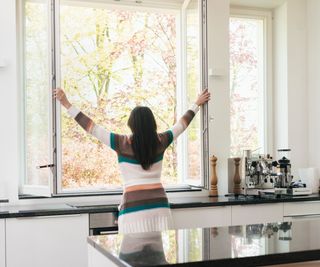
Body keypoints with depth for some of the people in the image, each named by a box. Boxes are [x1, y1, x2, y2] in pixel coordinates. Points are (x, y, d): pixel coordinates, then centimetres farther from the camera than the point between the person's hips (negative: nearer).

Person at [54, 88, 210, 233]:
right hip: (159, 203, 4)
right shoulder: (160, 142, 5)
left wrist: (67, 104, 1)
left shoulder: (123, 143, -5)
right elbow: (181, 124, 20)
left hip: (134, 205, -3)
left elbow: (91, 128, -3)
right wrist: (197, 104, 34)